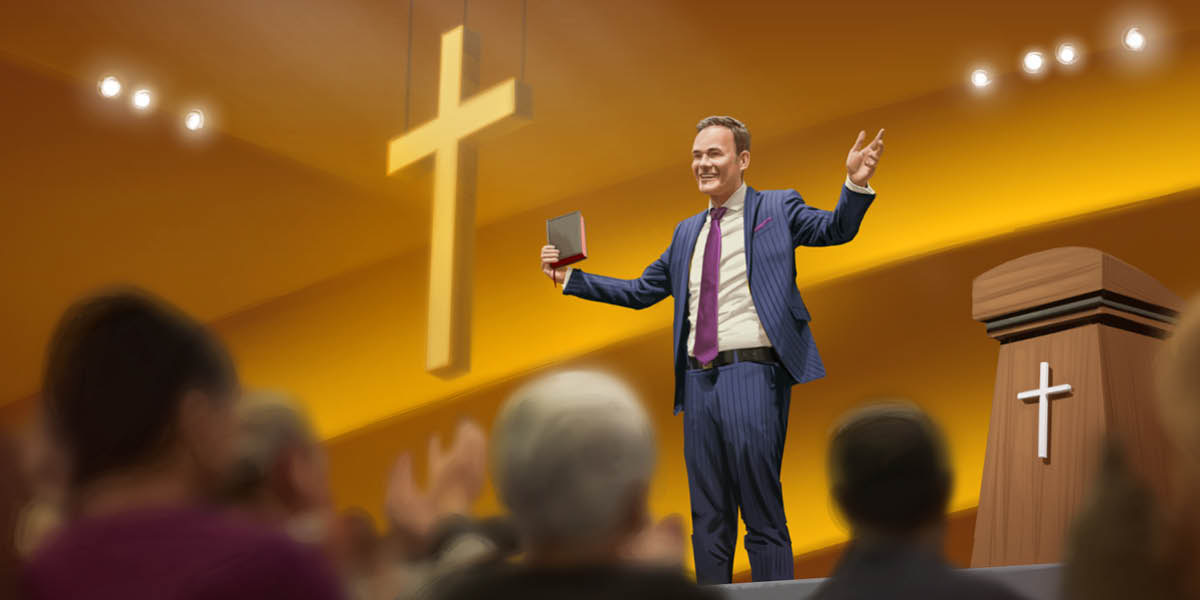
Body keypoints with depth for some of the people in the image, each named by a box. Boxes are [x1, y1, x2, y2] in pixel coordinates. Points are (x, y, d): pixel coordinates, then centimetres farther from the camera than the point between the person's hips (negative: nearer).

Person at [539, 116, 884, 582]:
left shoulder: (776, 209, 5)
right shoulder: (687, 232, 21)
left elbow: (835, 229, -9)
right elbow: (641, 291, 25)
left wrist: (855, 185, -28)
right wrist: (569, 278, 19)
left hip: (751, 374, -6)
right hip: (698, 380, 6)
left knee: (762, 514, -6)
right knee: (708, 518, 9)